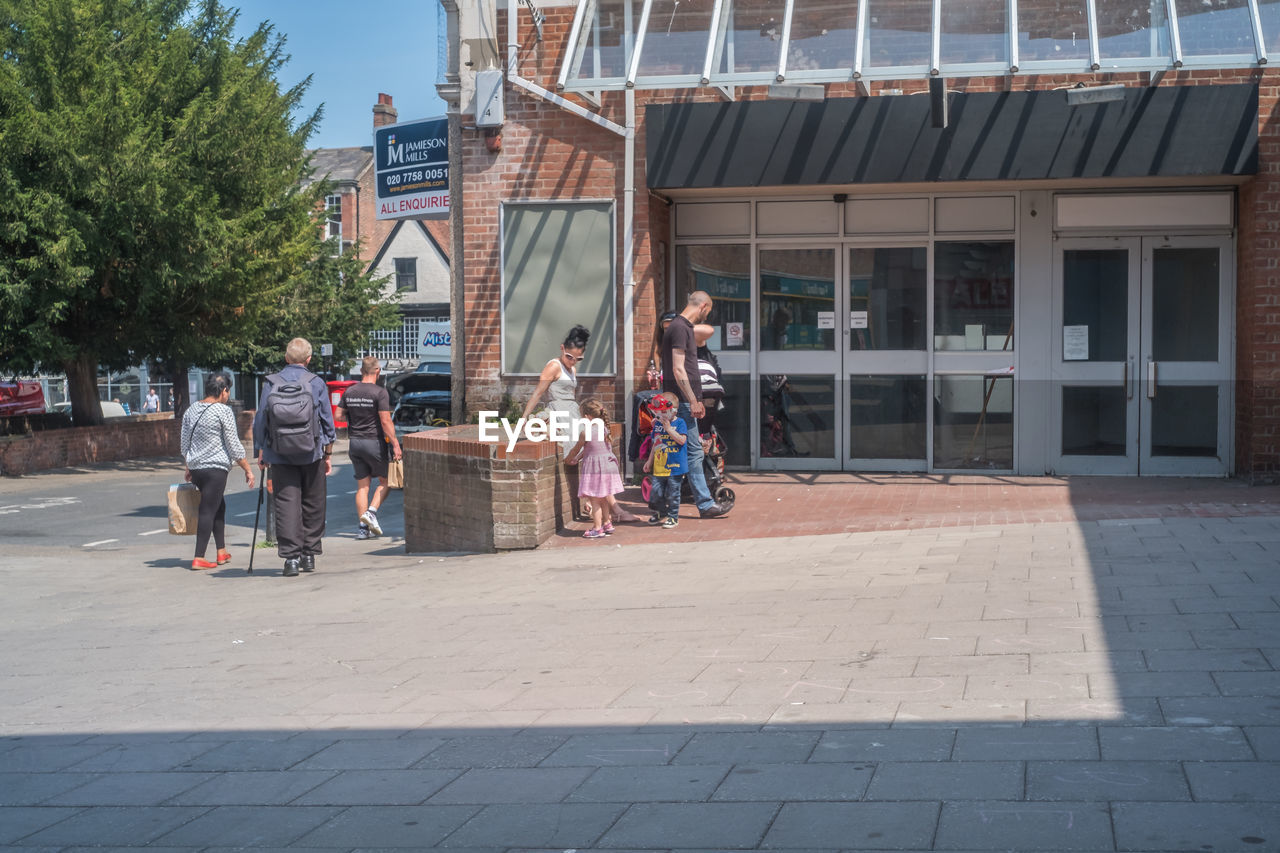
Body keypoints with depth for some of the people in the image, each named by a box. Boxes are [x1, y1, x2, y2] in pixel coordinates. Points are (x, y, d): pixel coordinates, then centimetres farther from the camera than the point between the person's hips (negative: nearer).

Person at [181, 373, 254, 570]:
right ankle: (199, 559, -9)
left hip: (195, 466, 8)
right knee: (208, 511, -6)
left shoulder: (191, 411, 10)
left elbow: (184, 443, 17)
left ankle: (222, 552, 23)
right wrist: (247, 469, -2)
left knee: (219, 507, 20)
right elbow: (233, 445, -10)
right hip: (215, 467, -7)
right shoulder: (223, 411, -11)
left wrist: (188, 468, 28)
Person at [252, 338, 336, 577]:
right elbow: (327, 422, 2)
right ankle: (309, 554, 16)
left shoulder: (270, 384, -1)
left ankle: (291, 557, -9)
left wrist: (261, 452, 14)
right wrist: (328, 454, 11)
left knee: (286, 504, -1)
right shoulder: (316, 383, -2)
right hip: (311, 454, 0)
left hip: (280, 456, 0)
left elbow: (260, 421, 4)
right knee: (312, 505, 12)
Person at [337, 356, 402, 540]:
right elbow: (385, 421, -16)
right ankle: (371, 511, -9)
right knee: (386, 481, 11)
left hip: (355, 442, 5)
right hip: (374, 442, -5)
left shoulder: (349, 392, 5)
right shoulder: (380, 393, -12)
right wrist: (395, 444, -13)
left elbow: (339, 416, 9)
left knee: (362, 485, 9)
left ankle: (363, 527, 6)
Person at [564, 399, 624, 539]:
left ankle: (598, 529, 0)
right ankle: (607, 524, 28)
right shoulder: (605, 430, 7)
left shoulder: (586, 433, -13)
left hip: (594, 468, -7)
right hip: (608, 466, 7)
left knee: (595, 500, -1)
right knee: (603, 498, 19)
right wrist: (577, 459, 26)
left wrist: (567, 460, 19)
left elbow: (575, 450, 1)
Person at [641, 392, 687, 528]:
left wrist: (668, 428, -21)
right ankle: (661, 514, 27)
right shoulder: (657, 424, 10)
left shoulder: (680, 423, -6)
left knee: (672, 493, 1)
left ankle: (673, 517, 13)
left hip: (675, 466, -6)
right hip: (659, 466, 6)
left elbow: (682, 440, -20)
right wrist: (649, 461, 21)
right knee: (656, 492, 7)